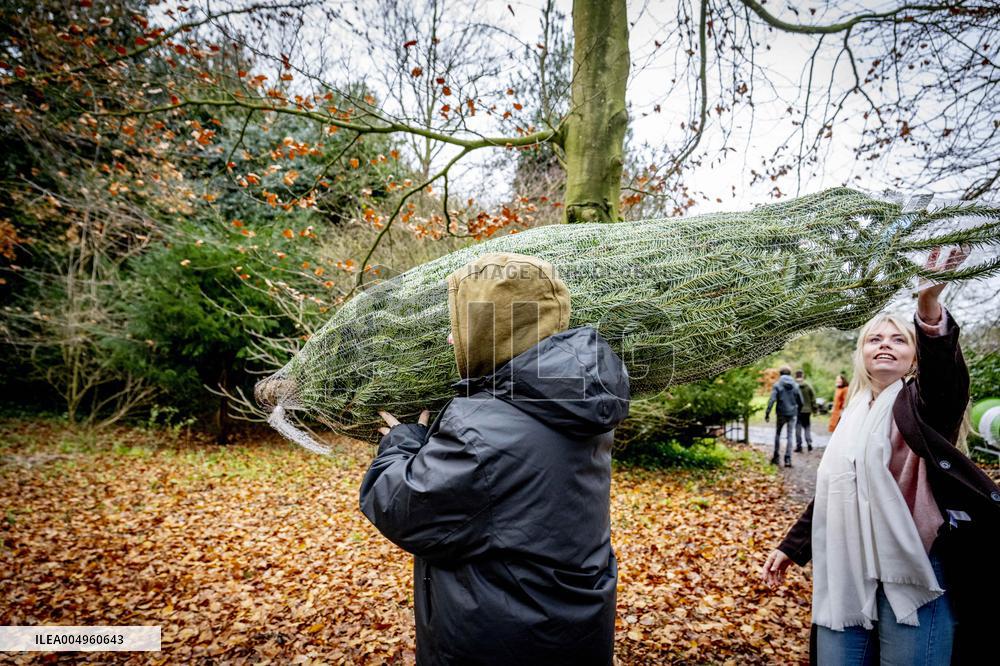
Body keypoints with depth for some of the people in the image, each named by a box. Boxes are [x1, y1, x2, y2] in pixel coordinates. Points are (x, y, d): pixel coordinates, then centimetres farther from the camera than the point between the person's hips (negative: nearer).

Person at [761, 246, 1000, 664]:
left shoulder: (922, 402, 0)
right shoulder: (852, 415, 15)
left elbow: (942, 367, -26)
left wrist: (929, 306, -44)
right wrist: (792, 547, 19)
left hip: (910, 571, -5)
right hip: (846, 574, 6)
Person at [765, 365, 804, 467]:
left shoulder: (777, 385, -8)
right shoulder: (795, 385, 3)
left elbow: (772, 400, -16)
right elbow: (801, 401, 6)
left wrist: (767, 413, -13)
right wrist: (797, 412, 20)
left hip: (781, 414, -2)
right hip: (792, 414, 2)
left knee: (777, 434, 14)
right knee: (790, 436, 5)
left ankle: (776, 457, 16)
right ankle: (788, 459, 1)